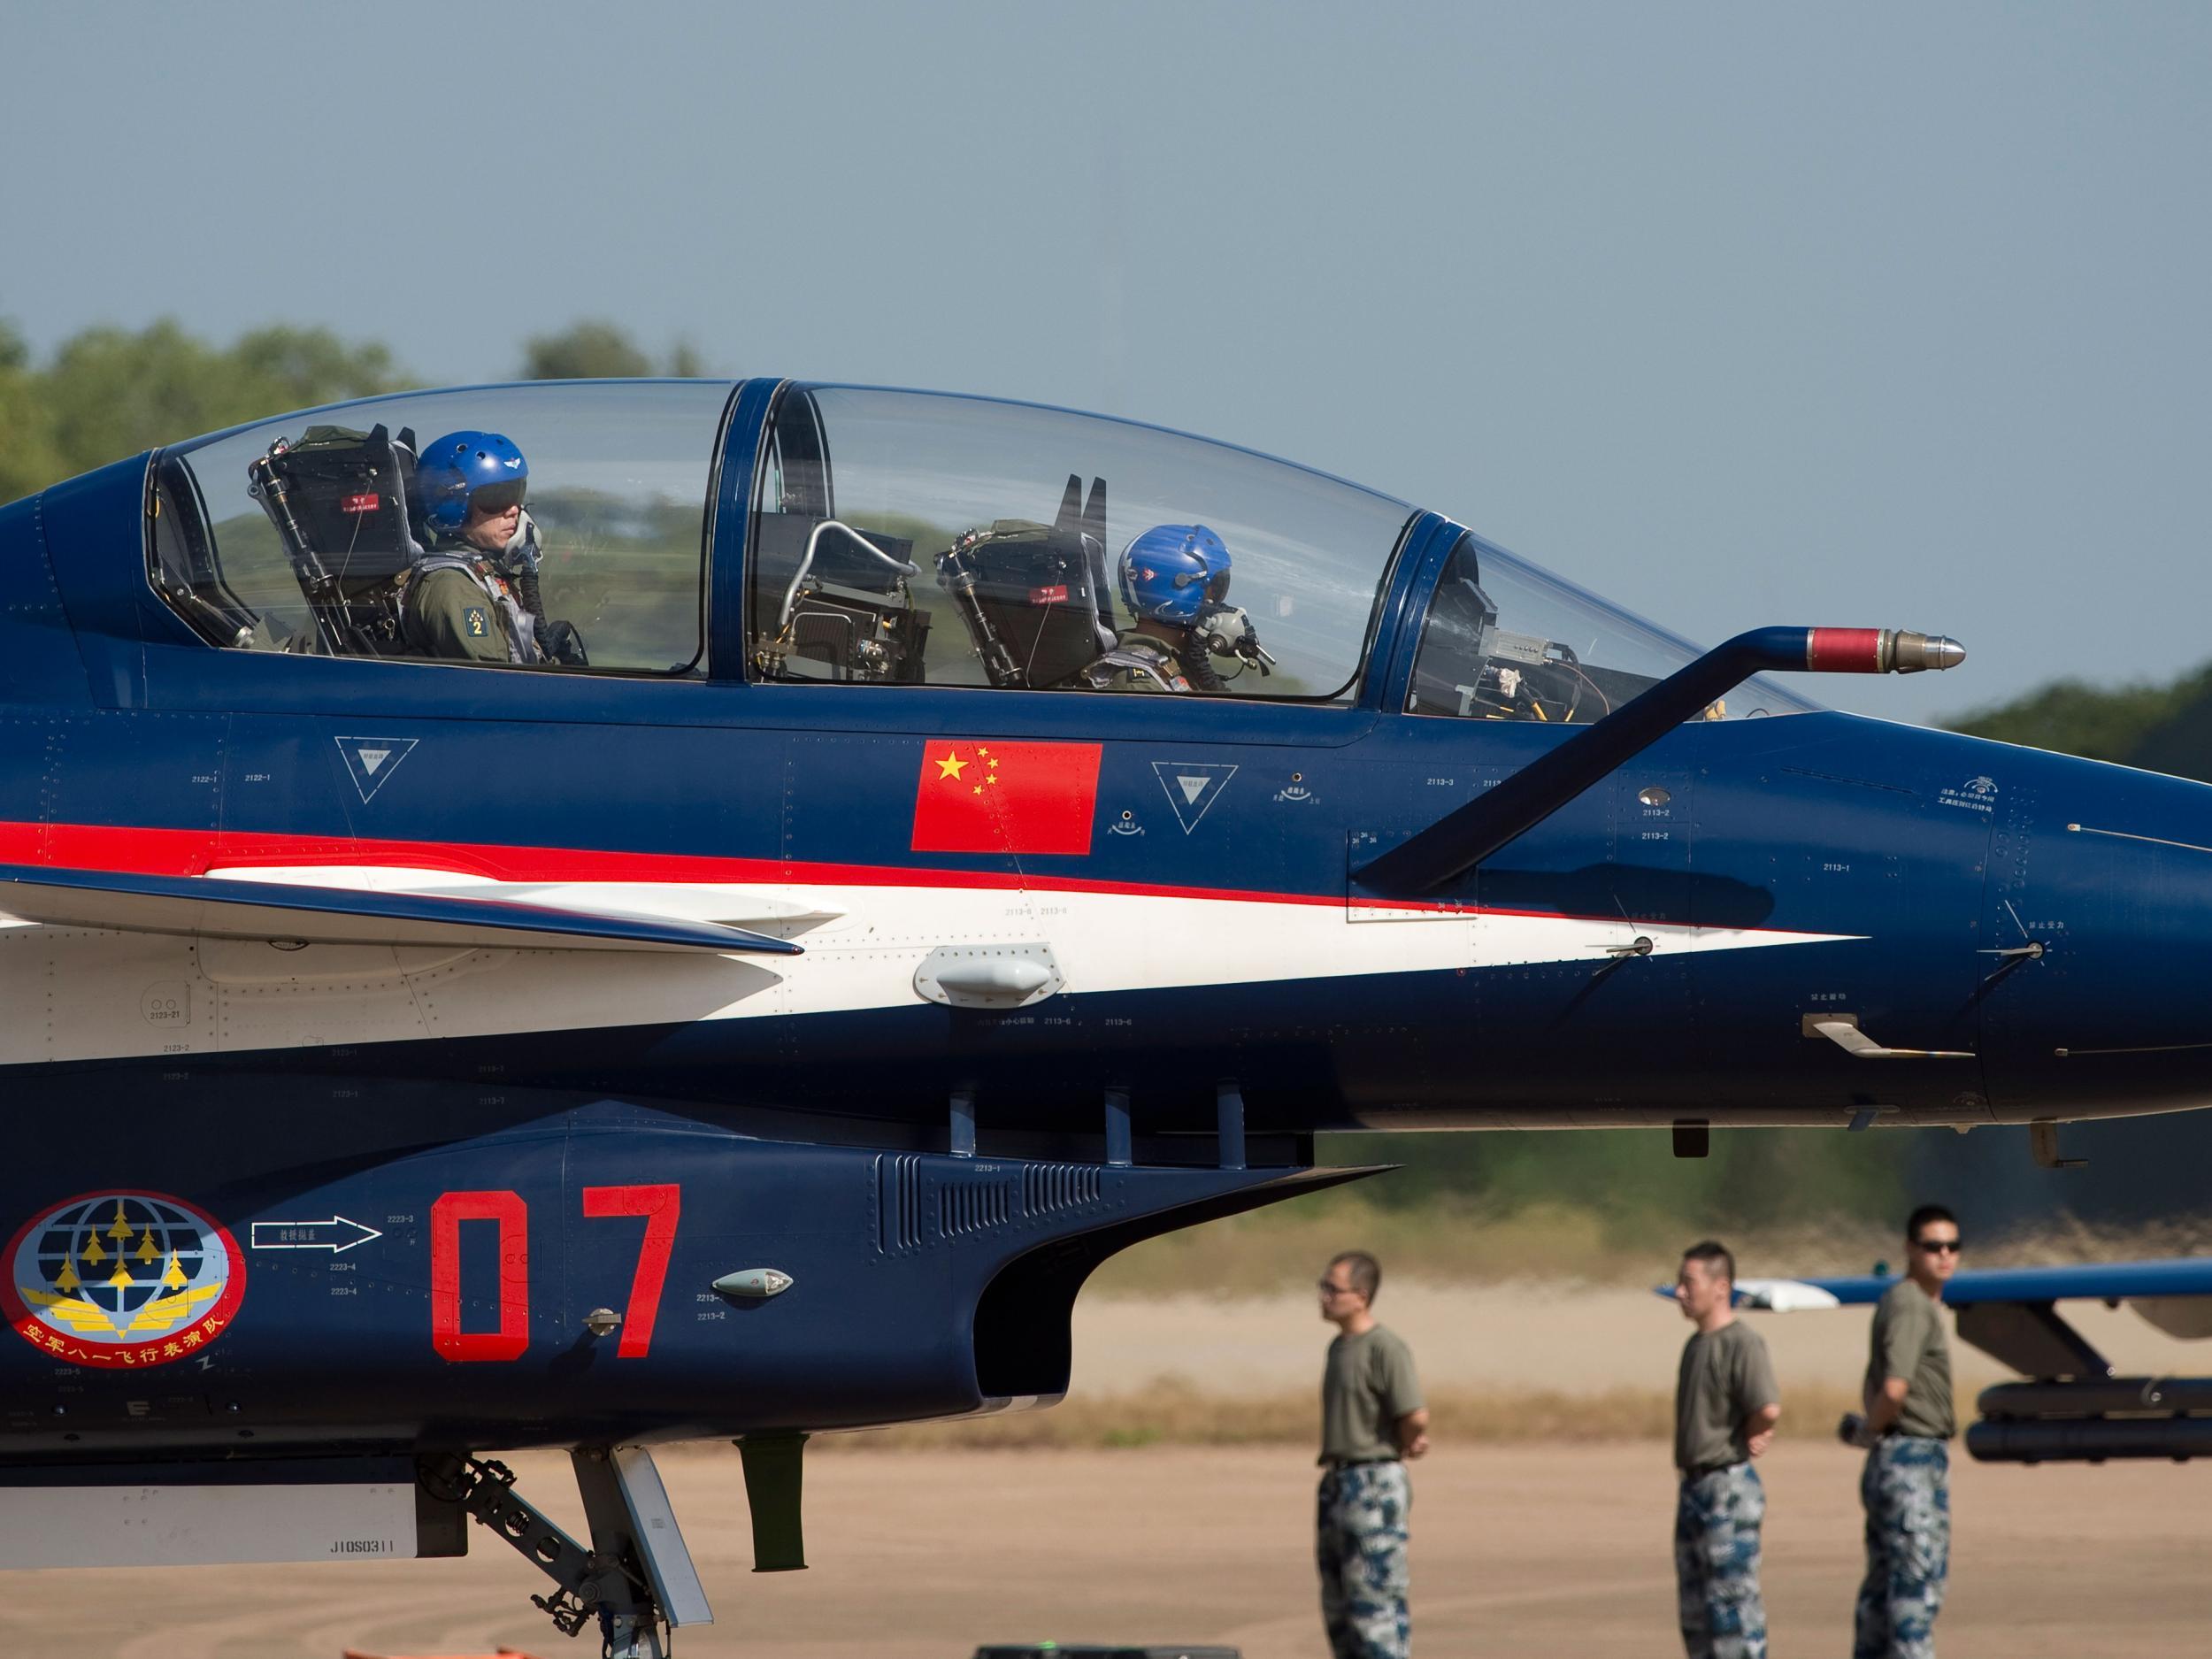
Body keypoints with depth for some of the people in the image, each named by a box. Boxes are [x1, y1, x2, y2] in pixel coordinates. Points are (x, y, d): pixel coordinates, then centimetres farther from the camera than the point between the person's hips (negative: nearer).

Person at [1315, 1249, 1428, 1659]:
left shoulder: (1385, 1349, -15)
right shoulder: (1339, 1347, 14)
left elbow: (1416, 1418, -23)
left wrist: (1407, 1445, -2)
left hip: (1373, 1486, -10)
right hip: (1337, 1482, 10)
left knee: (1375, 1597, -9)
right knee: (1338, 1605, 13)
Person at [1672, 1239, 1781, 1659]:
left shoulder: (1743, 1343, -15)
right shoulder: (1695, 1345, 14)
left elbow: (1769, 1409, -27)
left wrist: (1750, 1440, -10)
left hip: (1729, 1487, -10)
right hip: (1695, 1484, 10)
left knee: (1733, 1603, -9)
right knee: (1696, 1610, 12)